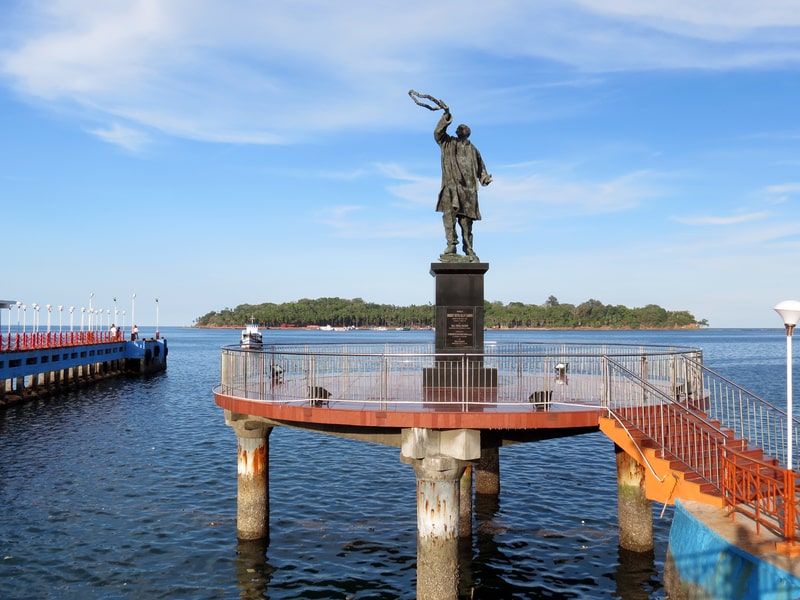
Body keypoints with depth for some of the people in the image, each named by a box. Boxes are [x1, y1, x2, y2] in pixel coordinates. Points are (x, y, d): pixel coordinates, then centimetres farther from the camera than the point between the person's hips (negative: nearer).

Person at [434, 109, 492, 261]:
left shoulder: (473, 150, 22)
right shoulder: (448, 143, 15)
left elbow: (480, 168, 21)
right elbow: (438, 132, 0)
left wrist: (485, 178, 2)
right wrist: (446, 116, -10)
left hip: (468, 188, 2)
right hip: (451, 187, -2)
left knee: (466, 221, 2)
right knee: (449, 214, -20)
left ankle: (469, 251, 9)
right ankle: (451, 245, -20)